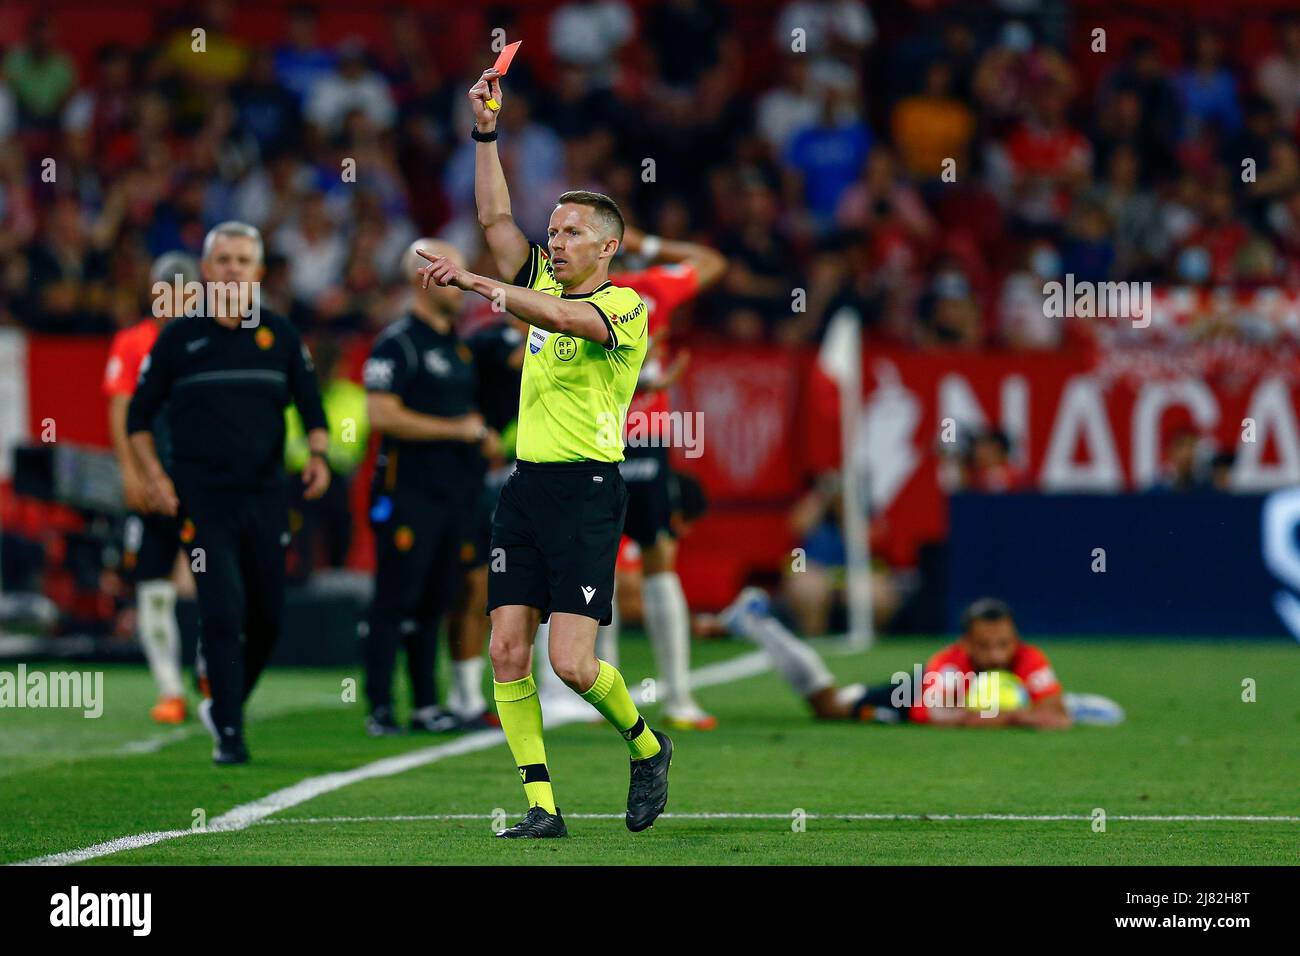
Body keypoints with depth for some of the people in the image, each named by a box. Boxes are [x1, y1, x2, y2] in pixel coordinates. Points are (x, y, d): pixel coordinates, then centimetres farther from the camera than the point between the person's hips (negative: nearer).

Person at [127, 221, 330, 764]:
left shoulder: (280, 336, 8)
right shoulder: (179, 338, 3)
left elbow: (311, 408, 15)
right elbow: (139, 416, 9)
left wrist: (319, 455, -3)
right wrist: (155, 476, -3)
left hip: (265, 495, 3)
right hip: (202, 497, -3)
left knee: (268, 616, 5)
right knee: (223, 612, -12)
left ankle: (224, 705, 28)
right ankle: (229, 734, -8)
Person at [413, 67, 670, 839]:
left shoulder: (624, 306, -7)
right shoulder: (543, 286, 14)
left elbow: (562, 318, -26)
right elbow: (497, 217, 17)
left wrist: (476, 282, -34)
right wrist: (487, 132, 9)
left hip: (587, 490, -7)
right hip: (526, 485, 7)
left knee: (571, 662, -13)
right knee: (508, 652, -3)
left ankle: (647, 748, 15)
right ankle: (542, 806, 1)